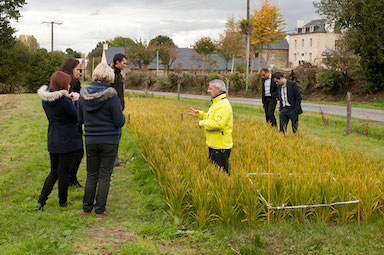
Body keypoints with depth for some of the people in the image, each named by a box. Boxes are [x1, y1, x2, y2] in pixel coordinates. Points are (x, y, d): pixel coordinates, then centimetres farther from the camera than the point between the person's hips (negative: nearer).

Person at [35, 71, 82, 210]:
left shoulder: (46, 99, 2)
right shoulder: (64, 101, -21)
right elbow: (78, 118, -12)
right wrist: (76, 101, 0)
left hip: (53, 141, 7)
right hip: (67, 141, -7)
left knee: (54, 172, 18)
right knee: (63, 173, 7)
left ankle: (41, 201, 11)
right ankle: (62, 202, 22)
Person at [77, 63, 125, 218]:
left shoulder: (84, 95, -3)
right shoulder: (111, 96, -17)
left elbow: (80, 119, 7)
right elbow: (119, 122, -13)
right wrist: (122, 116, 7)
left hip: (90, 141, 4)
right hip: (109, 141, -3)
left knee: (91, 175, 16)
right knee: (104, 176, 7)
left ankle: (87, 208, 22)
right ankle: (100, 210, 13)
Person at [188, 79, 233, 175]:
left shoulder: (223, 105, -20)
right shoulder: (216, 103, 14)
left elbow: (218, 124, -30)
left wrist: (202, 123, -18)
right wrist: (199, 114, 14)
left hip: (220, 147, -11)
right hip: (214, 145, 11)